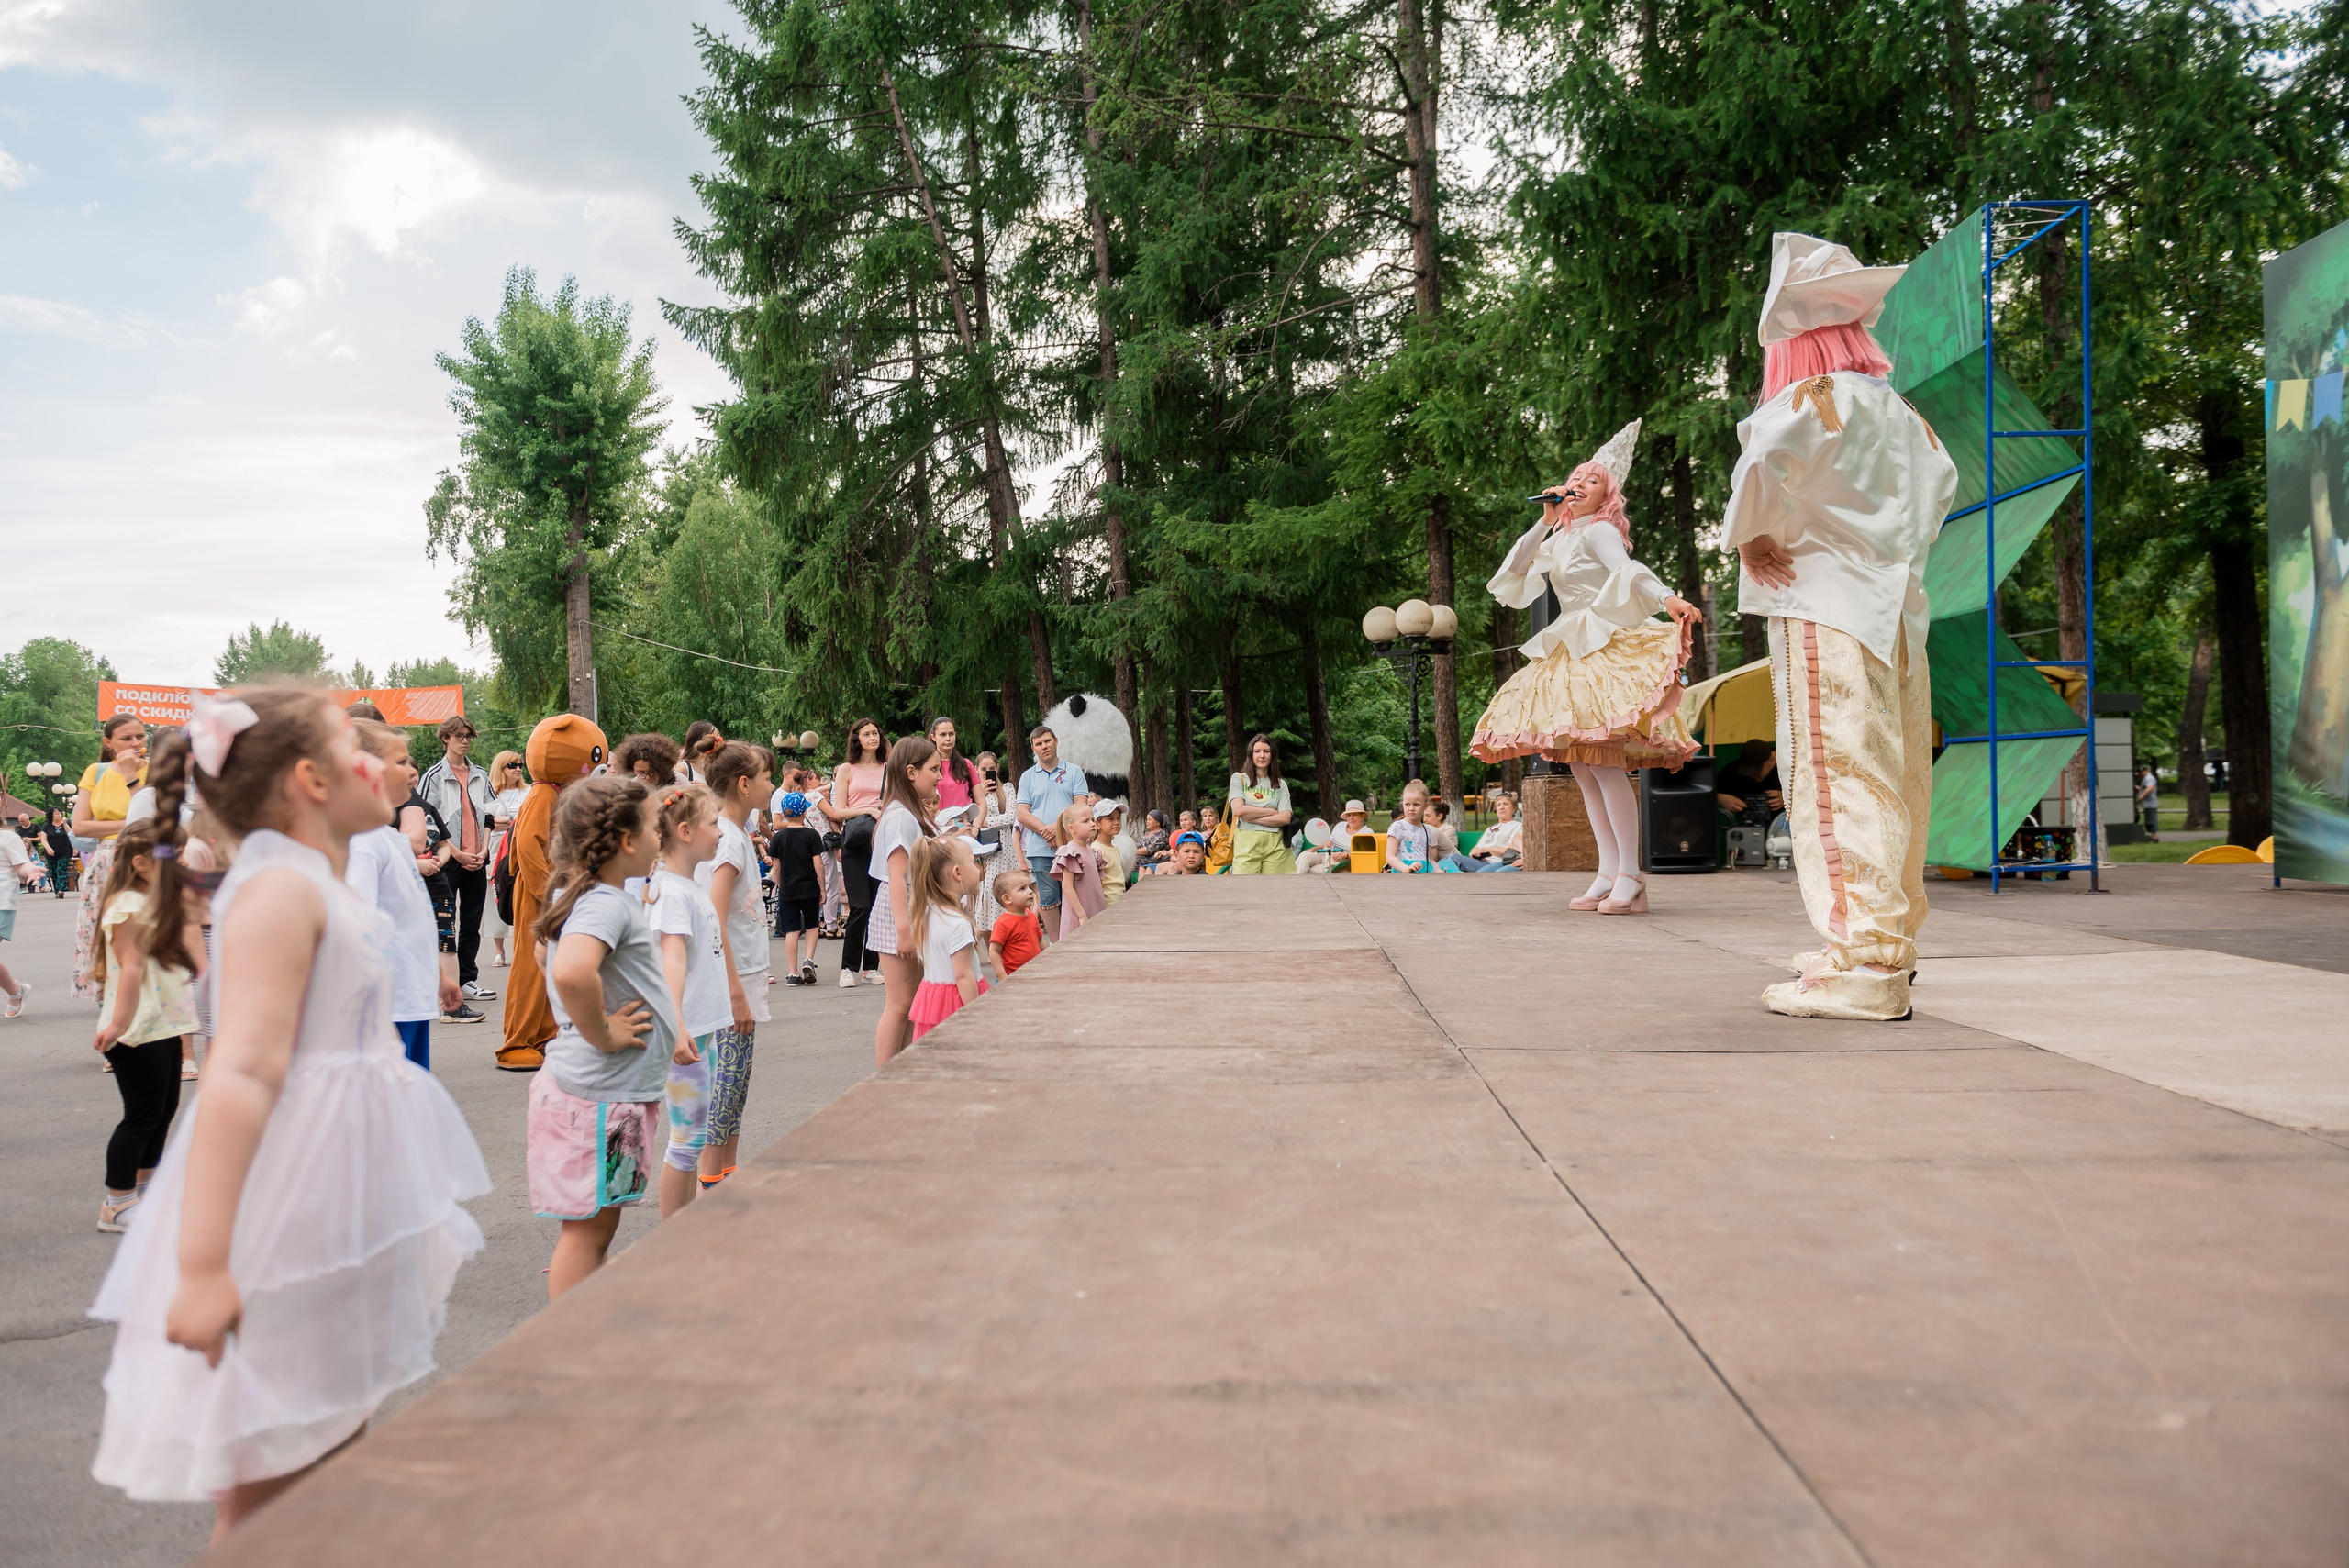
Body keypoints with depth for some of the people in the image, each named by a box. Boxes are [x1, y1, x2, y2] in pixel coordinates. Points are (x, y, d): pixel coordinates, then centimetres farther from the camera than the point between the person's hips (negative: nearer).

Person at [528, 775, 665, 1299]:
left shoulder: (586, 896, 12)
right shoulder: (605, 903, -20)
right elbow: (571, 973, -40)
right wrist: (601, 1035, -24)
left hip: (617, 1090, 10)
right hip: (600, 1094, -10)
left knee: (598, 1223, 17)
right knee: (587, 1226, 0)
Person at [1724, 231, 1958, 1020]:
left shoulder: (1813, 399, -8)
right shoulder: (1901, 413, 17)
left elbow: (1767, 449, -29)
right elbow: (1942, 480, 34)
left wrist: (1747, 536, -14)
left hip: (1827, 605, -9)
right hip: (1896, 608, 9)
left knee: (1837, 775, -11)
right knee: (1891, 776, 13)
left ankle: (1864, 963, -15)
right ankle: (1888, 940, 23)